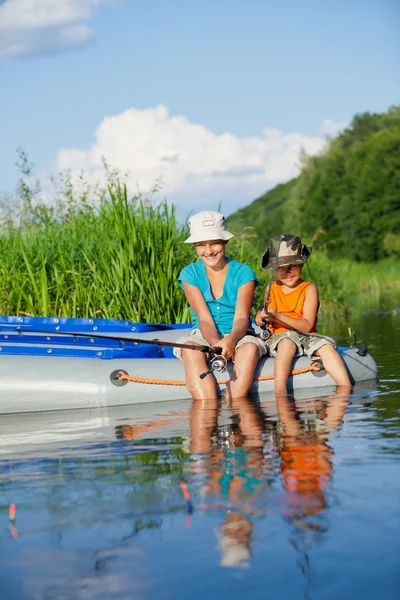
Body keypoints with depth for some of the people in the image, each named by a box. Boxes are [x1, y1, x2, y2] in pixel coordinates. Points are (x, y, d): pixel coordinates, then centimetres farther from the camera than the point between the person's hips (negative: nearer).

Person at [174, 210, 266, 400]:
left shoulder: (243, 273, -1)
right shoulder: (190, 274, 2)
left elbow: (241, 318, -13)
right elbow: (204, 318, -9)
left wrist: (231, 339, -37)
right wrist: (215, 343, -32)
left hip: (238, 336, 0)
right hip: (204, 336, 1)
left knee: (250, 349, -35)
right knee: (190, 350, -34)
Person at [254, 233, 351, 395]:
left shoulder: (309, 288, 2)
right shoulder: (271, 289, 12)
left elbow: (307, 326, -9)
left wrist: (277, 316, -21)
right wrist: (260, 316, -4)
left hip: (305, 337, 0)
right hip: (278, 337, 0)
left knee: (326, 346, -31)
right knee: (287, 342, -36)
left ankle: (346, 387, -35)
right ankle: (279, 390, -48)